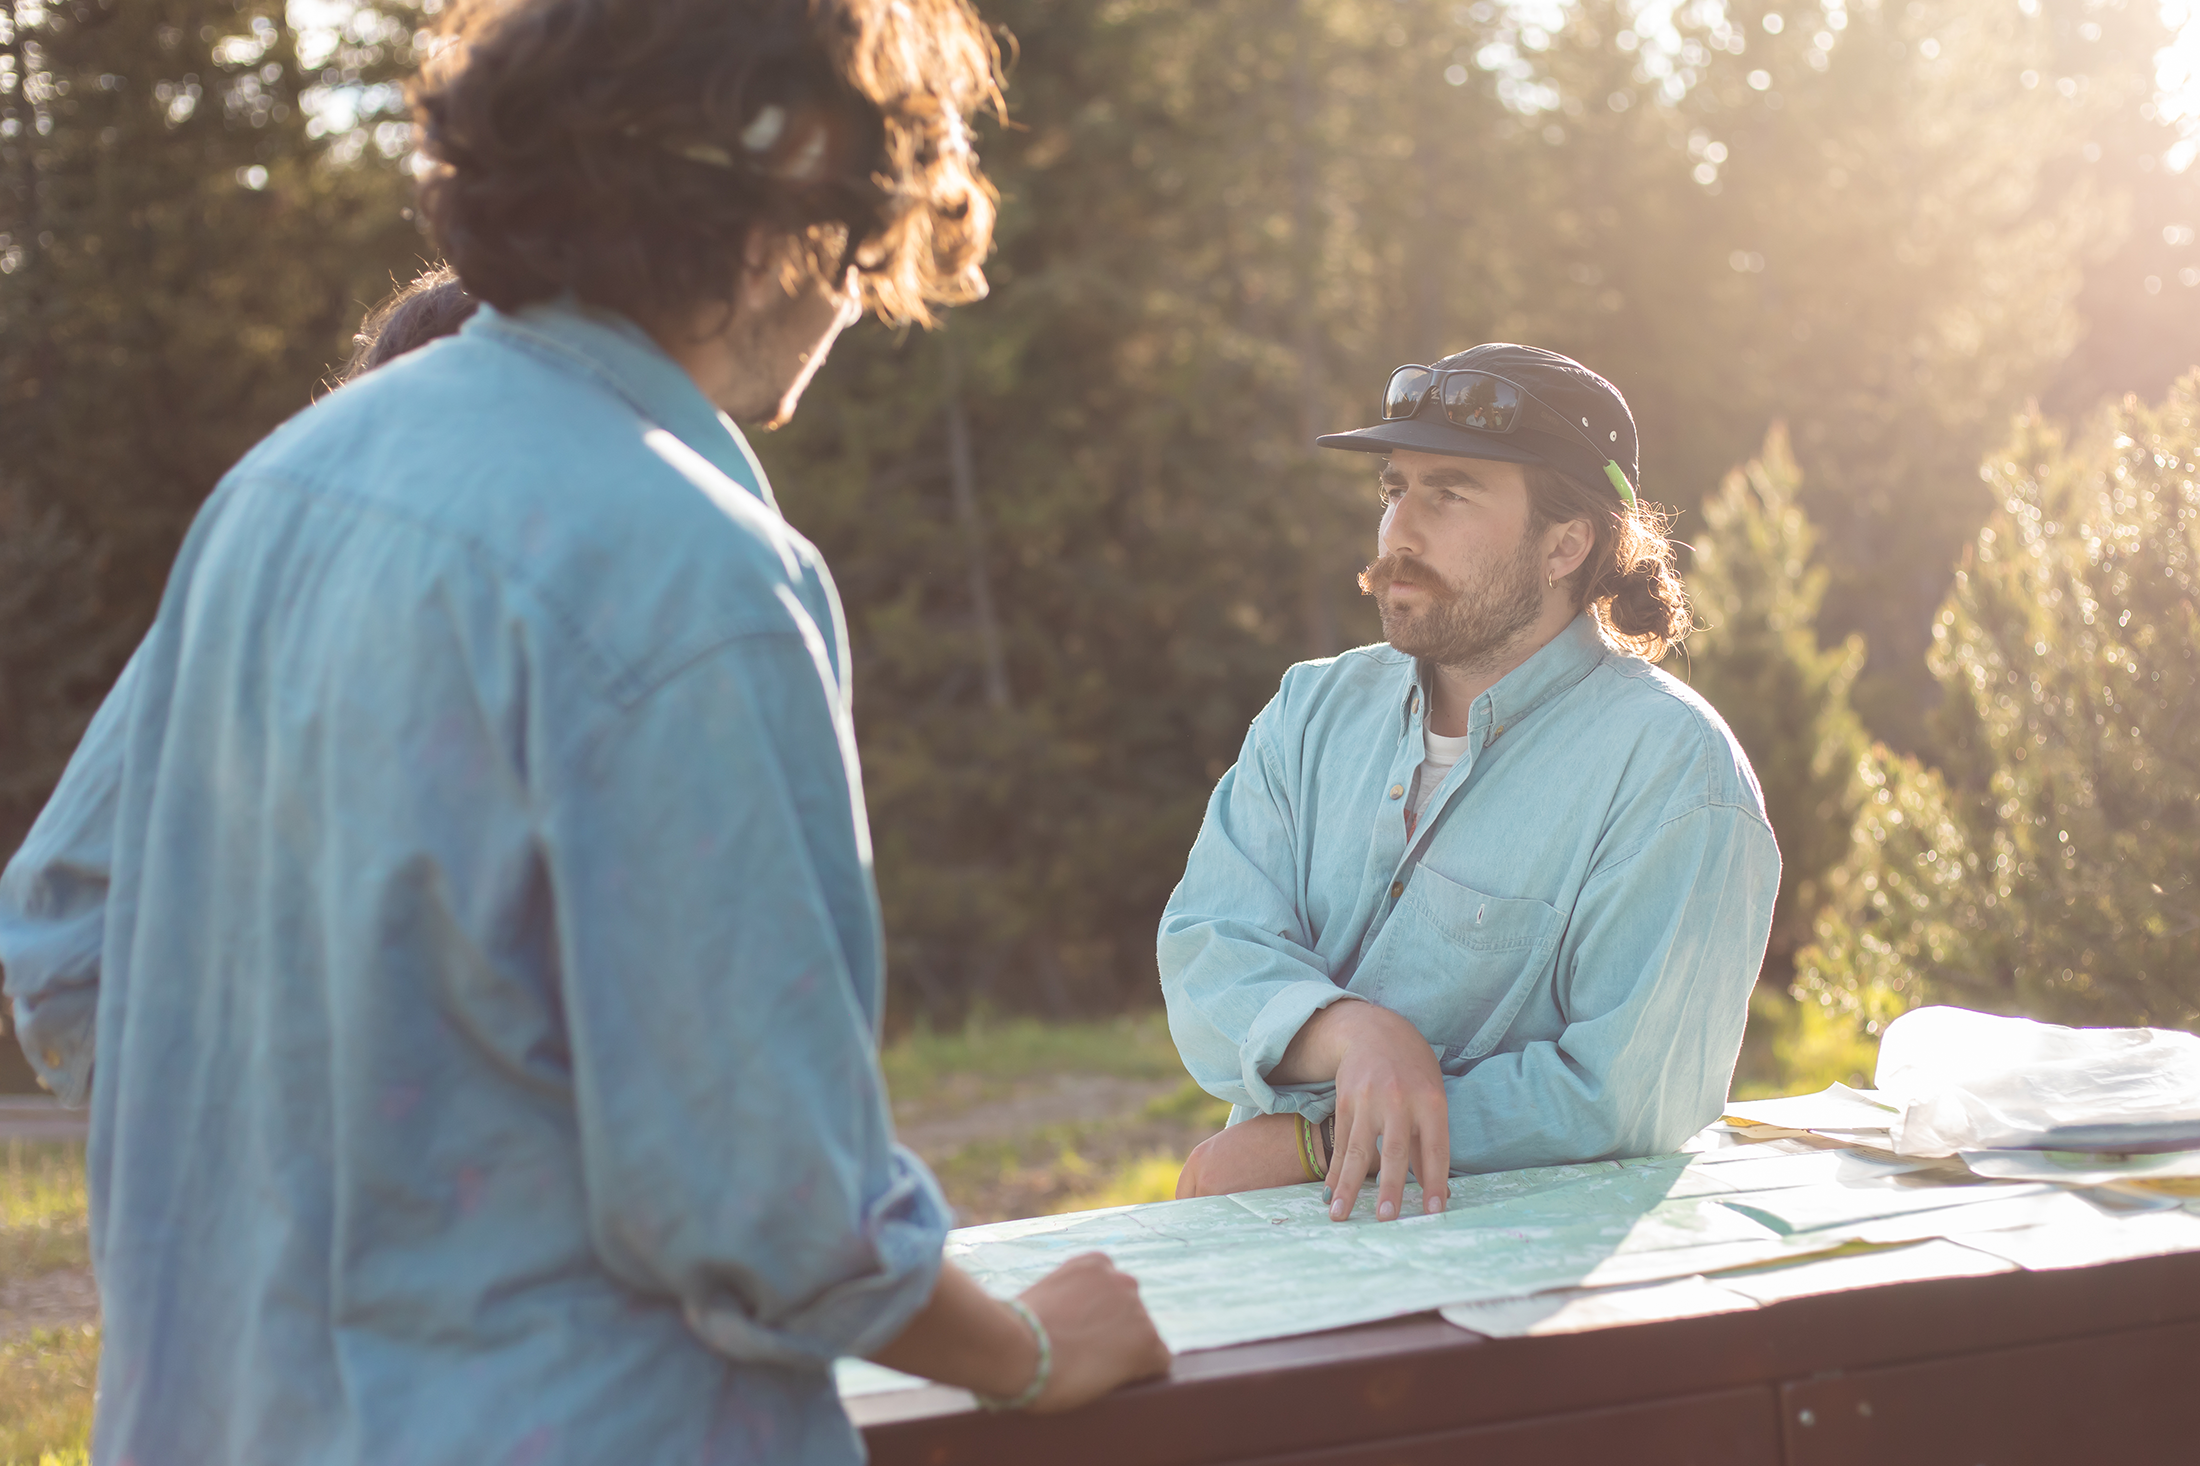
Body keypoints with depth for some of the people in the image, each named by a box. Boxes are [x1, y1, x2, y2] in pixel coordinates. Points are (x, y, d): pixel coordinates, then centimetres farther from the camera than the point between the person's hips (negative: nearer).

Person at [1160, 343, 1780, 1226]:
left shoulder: (1672, 770, -9)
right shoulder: (1315, 710, 10)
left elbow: (1629, 1096, -16)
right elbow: (1204, 956, -1)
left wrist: (1314, 1142, -15)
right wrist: (1350, 1032, -23)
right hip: (1267, 1227, 5)